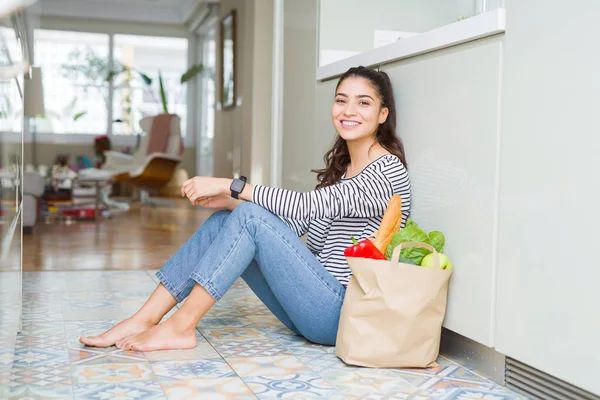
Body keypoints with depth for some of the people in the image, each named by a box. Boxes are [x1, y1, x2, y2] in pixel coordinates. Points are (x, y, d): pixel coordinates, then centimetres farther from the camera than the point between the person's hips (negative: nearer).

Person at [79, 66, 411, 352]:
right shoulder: (339, 164, 15)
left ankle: (180, 326, -17)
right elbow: (298, 224, 6)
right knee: (223, 221, -6)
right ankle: (145, 319, -7)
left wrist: (229, 185, -20)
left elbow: (307, 205, -24)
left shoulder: (390, 172, -12)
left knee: (250, 218, -23)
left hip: (343, 312, -8)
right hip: (316, 303, 8)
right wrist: (230, 201, -7)